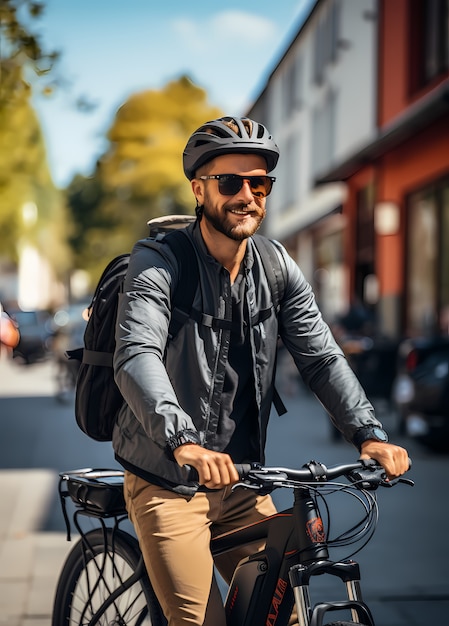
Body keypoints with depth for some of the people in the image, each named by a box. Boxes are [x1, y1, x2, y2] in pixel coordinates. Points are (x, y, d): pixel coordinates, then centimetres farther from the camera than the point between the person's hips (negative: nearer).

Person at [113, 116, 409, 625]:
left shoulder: (277, 267, 2)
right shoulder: (157, 264, -14)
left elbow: (321, 356, -4)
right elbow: (137, 356, -29)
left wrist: (368, 433, -20)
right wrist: (185, 442, -45)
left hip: (242, 483, 5)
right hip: (168, 485, -5)